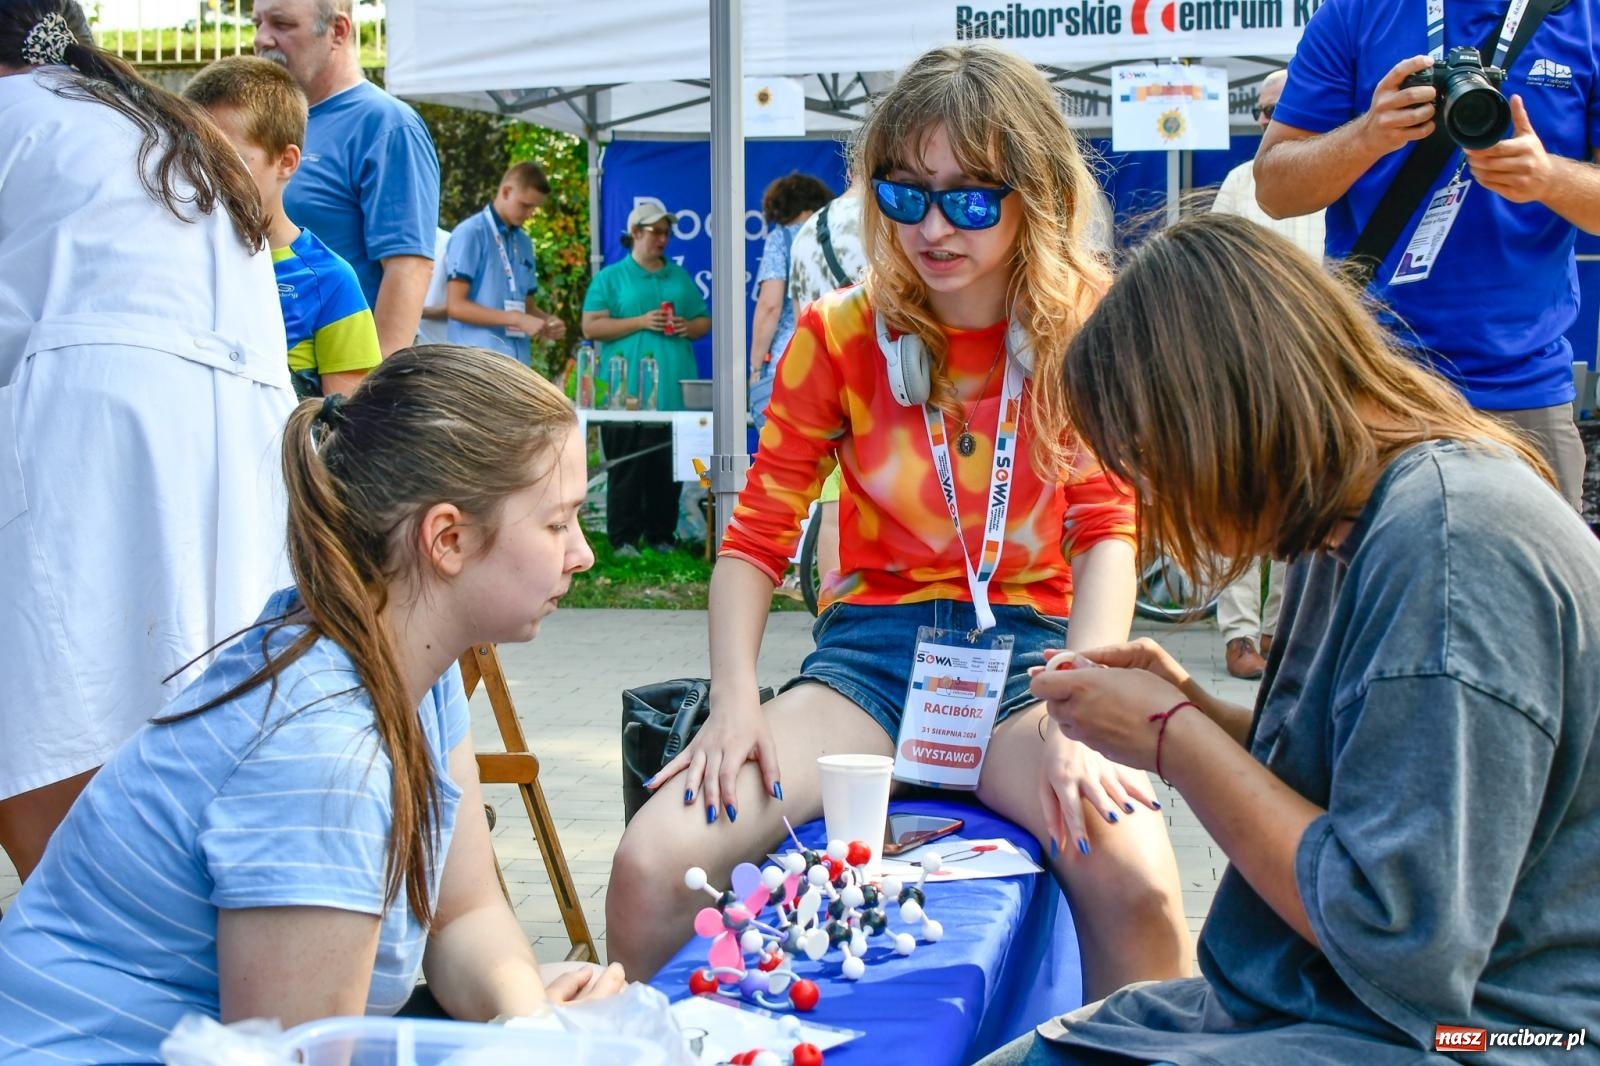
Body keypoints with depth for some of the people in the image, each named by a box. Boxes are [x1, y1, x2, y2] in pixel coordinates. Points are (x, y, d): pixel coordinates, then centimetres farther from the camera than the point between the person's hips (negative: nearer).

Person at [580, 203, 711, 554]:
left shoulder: (681, 277, 20)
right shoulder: (610, 278, 6)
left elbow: (704, 321, 22)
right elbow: (591, 327, -3)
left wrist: (688, 327, -2)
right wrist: (640, 322, -11)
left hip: (674, 391, 4)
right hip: (628, 392, -4)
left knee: (669, 467, 4)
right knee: (628, 468, -5)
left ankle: (662, 535, 11)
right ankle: (623, 538, -1)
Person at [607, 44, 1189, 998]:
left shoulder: (1084, 328, 0)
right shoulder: (841, 332, 3)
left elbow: (1107, 529, -8)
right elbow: (758, 535, 2)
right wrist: (735, 698, -15)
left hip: (1028, 650, -1)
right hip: (870, 652, 2)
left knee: (1137, 883, -33)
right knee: (650, 865, -21)